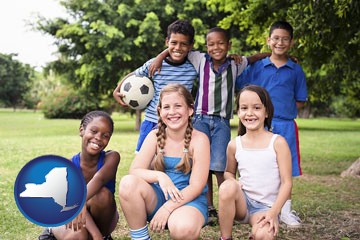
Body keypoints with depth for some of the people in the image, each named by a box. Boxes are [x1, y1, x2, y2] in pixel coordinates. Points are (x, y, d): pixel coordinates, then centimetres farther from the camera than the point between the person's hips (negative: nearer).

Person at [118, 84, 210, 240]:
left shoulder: (199, 139, -10)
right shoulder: (155, 136, 0)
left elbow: (196, 186, -13)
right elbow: (134, 171, -8)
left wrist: (167, 208, -22)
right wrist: (159, 176, -27)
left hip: (189, 199, -3)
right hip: (158, 197, 4)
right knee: (128, 183, -25)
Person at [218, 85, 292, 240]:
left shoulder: (278, 142, -6)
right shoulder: (234, 145, 2)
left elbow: (286, 182, -7)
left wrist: (273, 212, -17)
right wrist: (232, 181, -8)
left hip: (265, 207, -2)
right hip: (242, 201, 2)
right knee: (227, 187, -31)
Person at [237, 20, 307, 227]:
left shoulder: (296, 70, 6)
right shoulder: (256, 67, 5)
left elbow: (300, 102, 9)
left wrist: (283, 107, -3)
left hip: (285, 125, 1)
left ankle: (286, 210, 18)